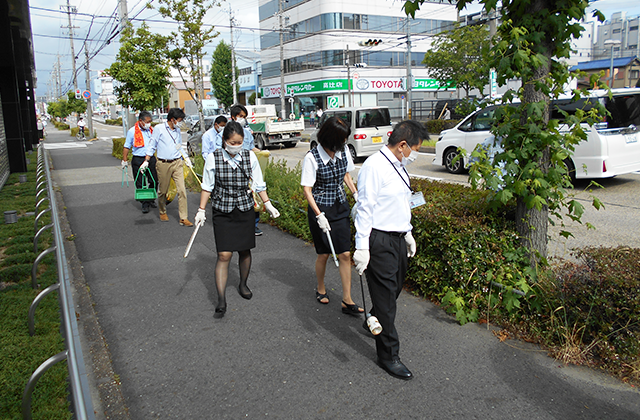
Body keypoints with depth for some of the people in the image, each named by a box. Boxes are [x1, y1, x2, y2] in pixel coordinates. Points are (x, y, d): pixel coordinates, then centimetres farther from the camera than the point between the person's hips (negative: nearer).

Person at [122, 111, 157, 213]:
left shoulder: (151, 130, 9)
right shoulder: (132, 131, -3)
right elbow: (127, 147, 3)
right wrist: (124, 160, 1)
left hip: (151, 158, 3)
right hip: (138, 160, -3)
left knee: (154, 181, 2)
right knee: (140, 184, -1)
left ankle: (151, 200, 22)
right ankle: (145, 204, 8)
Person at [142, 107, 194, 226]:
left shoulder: (177, 131, 13)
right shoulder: (159, 128, -2)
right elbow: (152, 146, 1)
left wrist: (185, 158, 13)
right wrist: (146, 161, -3)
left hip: (177, 163, 4)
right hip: (163, 164, -3)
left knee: (182, 190, -7)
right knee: (163, 191, 8)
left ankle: (183, 218, -4)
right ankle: (162, 212, 32)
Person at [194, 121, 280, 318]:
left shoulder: (250, 156, -2)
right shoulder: (213, 158, -8)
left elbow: (258, 184, 6)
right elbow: (207, 186, 1)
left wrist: (268, 204, 3)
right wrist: (201, 210, 0)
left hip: (245, 209, 2)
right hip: (222, 211, -2)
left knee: (244, 250, 12)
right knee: (224, 255, -7)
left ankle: (243, 285, 37)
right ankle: (221, 300, -1)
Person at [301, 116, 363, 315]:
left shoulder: (343, 151, -3)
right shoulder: (312, 157, -17)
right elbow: (307, 189, -15)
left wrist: (356, 194, 4)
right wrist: (319, 215, -20)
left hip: (341, 207, 4)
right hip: (320, 209, -4)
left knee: (345, 254, 1)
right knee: (324, 253, 8)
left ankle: (347, 300, 10)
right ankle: (321, 289, 35)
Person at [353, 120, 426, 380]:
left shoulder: (399, 167, 12)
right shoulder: (374, 166, -17)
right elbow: (365, 208, -19)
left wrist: (407, 233, 24)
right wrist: (361, 248, -21)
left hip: (398, 238, 9)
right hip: (379, 241, -9)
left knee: (395, 288, 22)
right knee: (385, 296, -1)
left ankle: (374, 323, 48)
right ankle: (388, 356, 11)